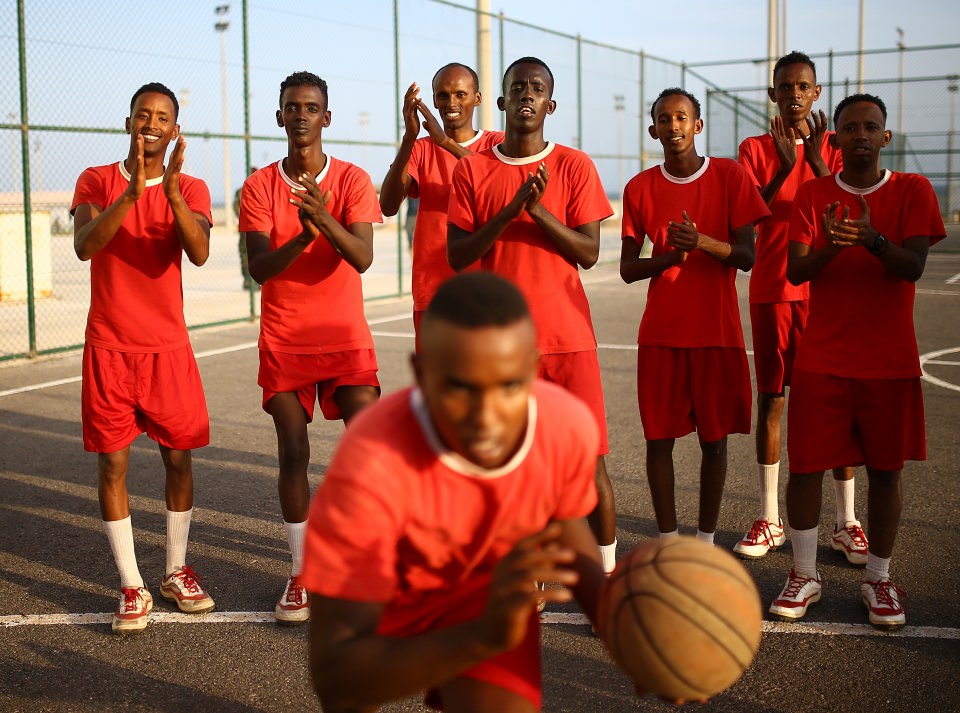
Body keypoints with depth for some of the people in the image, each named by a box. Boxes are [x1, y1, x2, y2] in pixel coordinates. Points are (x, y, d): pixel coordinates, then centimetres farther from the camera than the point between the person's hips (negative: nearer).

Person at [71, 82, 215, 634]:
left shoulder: (191, 190, 1)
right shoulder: (96, 182, 1)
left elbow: (200, 252, -18)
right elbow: (85, 246, -17)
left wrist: (172, 191, -33)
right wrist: (129, 195, -31)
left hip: (168, 348, 1)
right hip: (108, 348, 0)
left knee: (179, 457, 6)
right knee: (113, 463, -1)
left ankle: (177, 572, 23)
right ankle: (132, 587, 9)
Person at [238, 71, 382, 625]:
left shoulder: (353, 180, -2)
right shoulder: (259, 186, 1)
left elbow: (362, 258, -16)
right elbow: (259, 268, -9)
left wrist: (325, 219, -35)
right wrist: (302, 235, -28)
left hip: (346, 338, -1)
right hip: (284, 343, 1)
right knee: (294, 455, 1)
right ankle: (302, 575, 12)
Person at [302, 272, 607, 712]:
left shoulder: (570, 426, -30)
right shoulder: (369, 469, -42)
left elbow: (568, 533, -5)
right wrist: (486, 636, -56)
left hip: (494, 588, 1)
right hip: (381, 598, -1)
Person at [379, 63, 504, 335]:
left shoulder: (497, 144, 6)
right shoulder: (420, 149, 9)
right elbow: (388, 206, -9)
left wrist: (446, 142, -24)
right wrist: (409, 137, -20)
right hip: (432, 294, 1)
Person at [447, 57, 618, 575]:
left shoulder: (574, 166, 3)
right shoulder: (472, 169, 6)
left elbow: (590, 252, -3)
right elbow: (457, 256, -1)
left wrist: (539, 209, -16)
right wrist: (510, 211, -14)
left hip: (567, 337, -1)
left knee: (589, 457, -1)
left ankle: (608, 570, 14)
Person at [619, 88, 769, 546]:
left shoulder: (730, 177, -1)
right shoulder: (640, 188, 4)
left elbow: (746, 257, -5)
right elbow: (628, 269, 3)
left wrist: (703, 242, -24)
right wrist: (670, 256, -17)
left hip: (717, 331, -1)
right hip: (660, 333, 1)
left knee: (714, 438, 4)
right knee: (659, 437, 2)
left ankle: (706, 539, 17)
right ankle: (667, 541, 13)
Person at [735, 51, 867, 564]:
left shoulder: (835, 147, 6)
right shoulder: (756, 149, 6)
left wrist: (816, 160, -18)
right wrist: (783, 167, -18)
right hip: (772, 291, 0)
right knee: (770, 401, 3)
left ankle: (846, 522, 8)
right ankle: (769, 519, 13)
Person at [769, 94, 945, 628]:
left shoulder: (913, 191, 2)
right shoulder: (813, 195, 4)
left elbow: (914, 267, -10)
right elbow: (795, 272, -5)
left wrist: (873, 239, -30)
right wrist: (830, 246, -26)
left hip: (890, 359, 0)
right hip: (822, 358, 0)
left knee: (887, 468, 6)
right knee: (806, 465, -1)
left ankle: (879, 579, 20)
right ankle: (805, 575, 15)